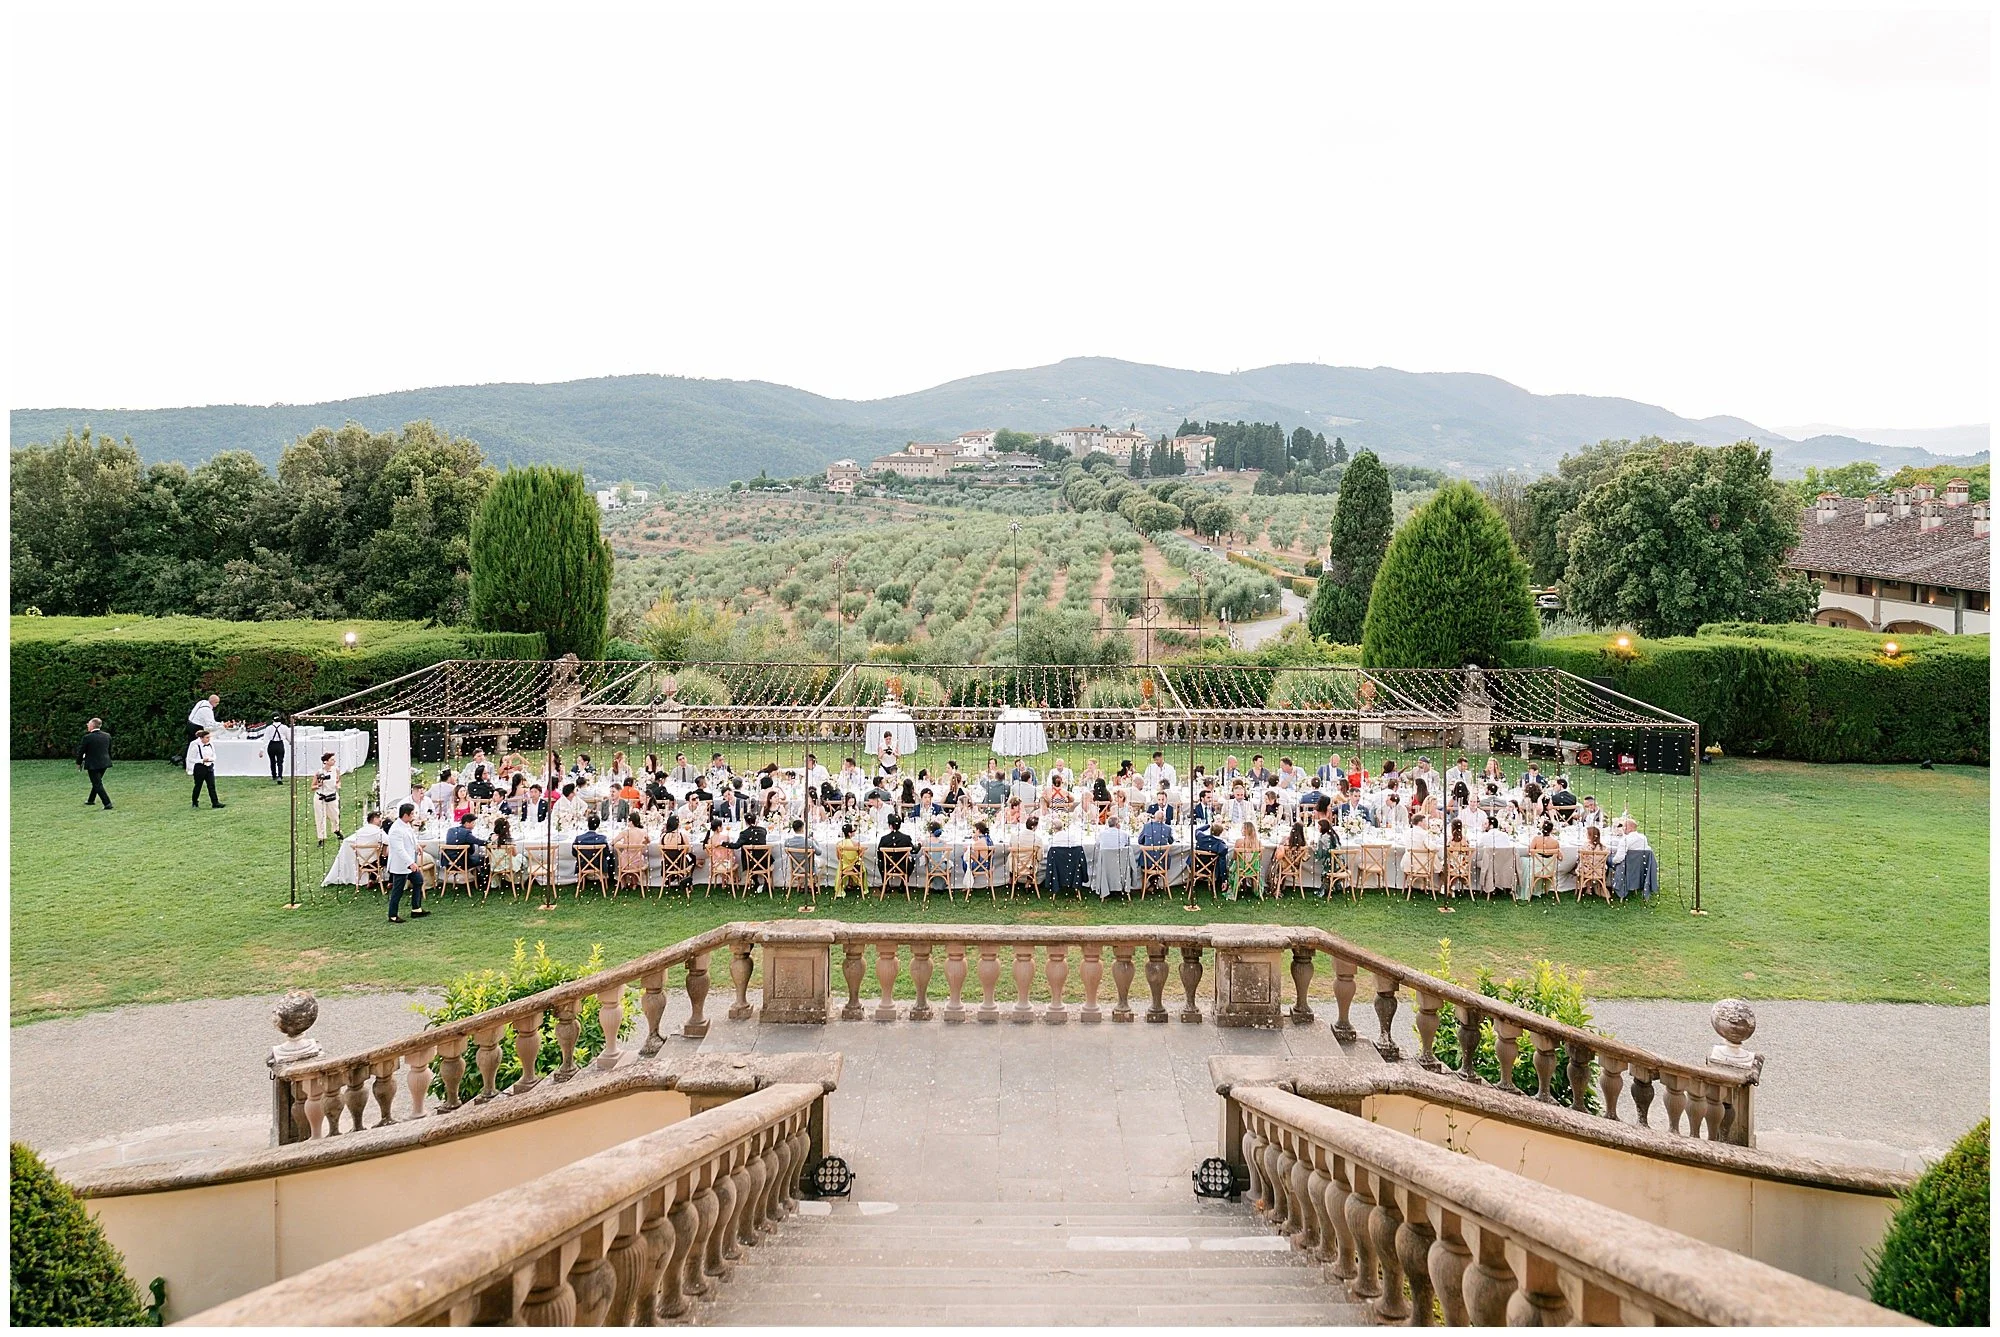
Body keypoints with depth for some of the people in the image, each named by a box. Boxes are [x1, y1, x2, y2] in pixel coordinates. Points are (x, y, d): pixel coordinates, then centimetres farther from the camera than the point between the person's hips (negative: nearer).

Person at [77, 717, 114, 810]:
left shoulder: (87, 737, -14)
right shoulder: (107, 736, 3)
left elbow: (81, 751, -6)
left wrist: (78, 763, 8)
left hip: (93, 764, -6)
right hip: (104, 763, 6)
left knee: (98, 784, -2)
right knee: (97, 782, 23)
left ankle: (107, 804, -10)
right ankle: (91, 801, 36)